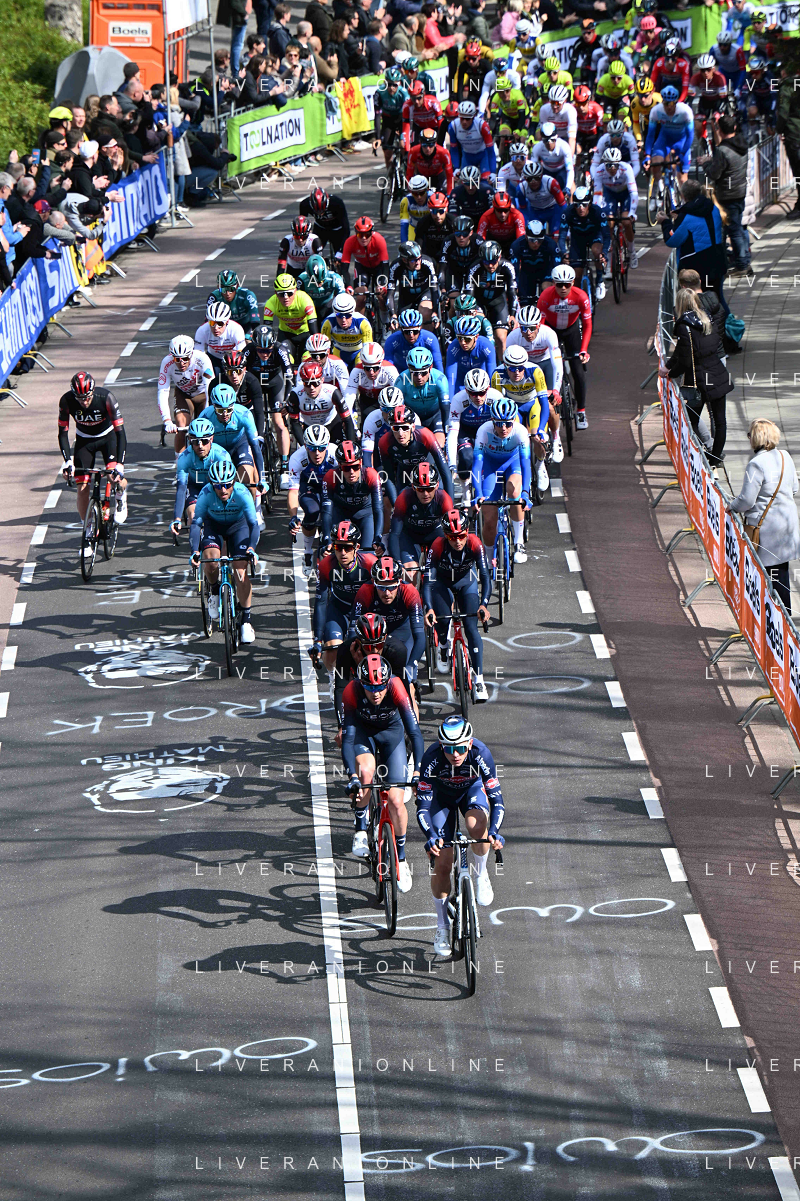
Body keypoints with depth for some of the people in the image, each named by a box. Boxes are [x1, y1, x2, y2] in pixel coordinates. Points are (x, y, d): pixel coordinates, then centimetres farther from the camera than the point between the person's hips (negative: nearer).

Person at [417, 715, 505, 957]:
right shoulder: (432, 758, -35)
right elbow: (423, 804, -31)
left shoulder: (480, 753, -35)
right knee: (442, 863, -7)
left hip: (471, 790, 0)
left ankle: (481, 876, -8)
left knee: (477, 824, -36)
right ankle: (442, 928, 10)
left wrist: (494, 832, -48)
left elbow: (497, 798, -32)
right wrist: (431, 835, -48)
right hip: (442, 796, 0)